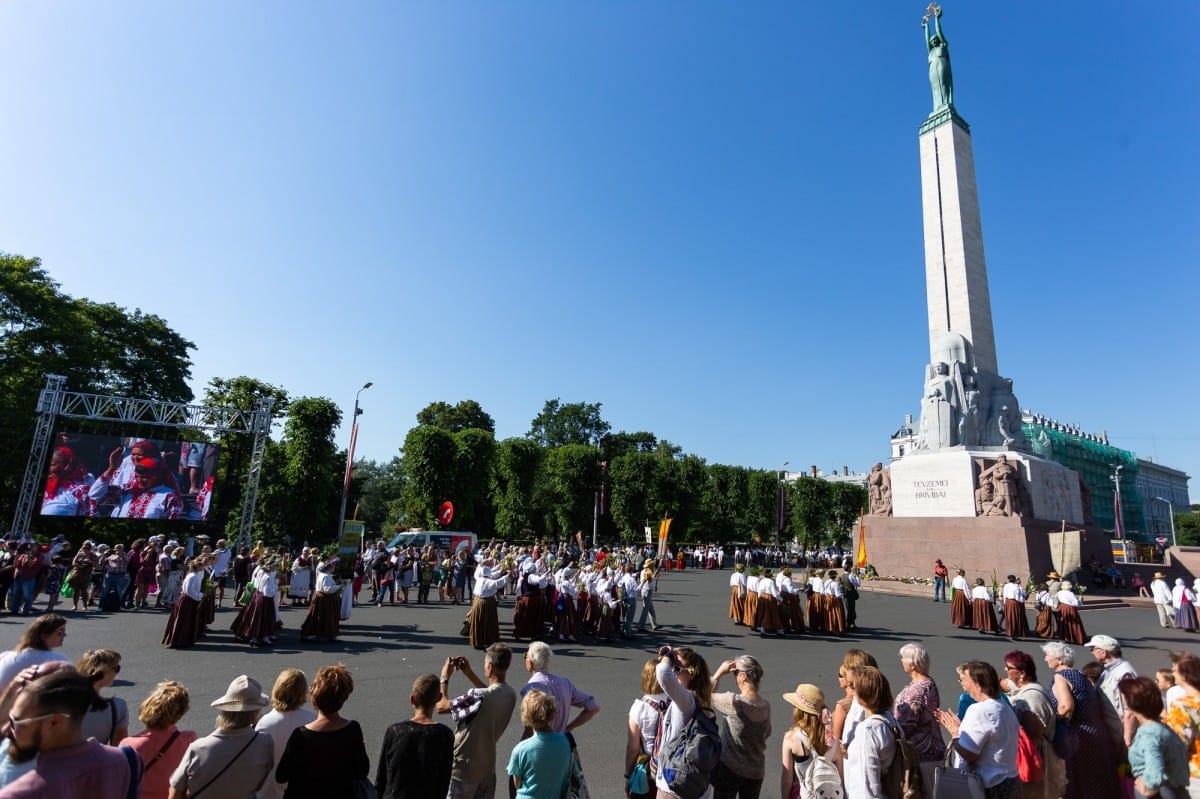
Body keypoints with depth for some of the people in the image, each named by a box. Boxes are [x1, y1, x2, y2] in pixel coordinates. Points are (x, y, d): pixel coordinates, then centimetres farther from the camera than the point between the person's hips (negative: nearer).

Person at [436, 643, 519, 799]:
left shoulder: (478, 697, -30)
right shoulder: (510, 694, -6)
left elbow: (441, 706, -19)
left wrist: (444, 677, -5)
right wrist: (469, 673, 11)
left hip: (463, 769, -6)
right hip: (488, 767, 6)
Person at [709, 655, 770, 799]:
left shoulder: (733, 702, -26)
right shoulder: (766, 706, -7)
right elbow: (766, 734, 10)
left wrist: (720, 672, -12)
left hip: (730, 769, -5)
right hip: (756, 772, 5)